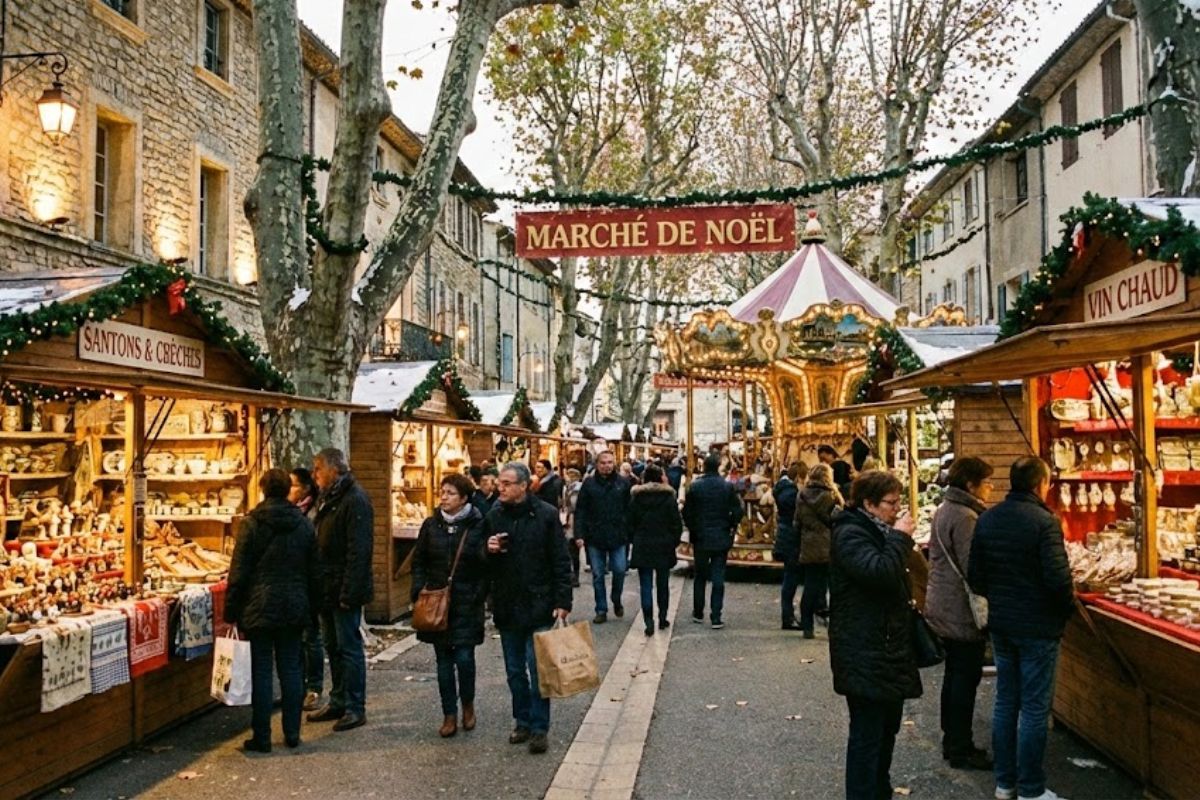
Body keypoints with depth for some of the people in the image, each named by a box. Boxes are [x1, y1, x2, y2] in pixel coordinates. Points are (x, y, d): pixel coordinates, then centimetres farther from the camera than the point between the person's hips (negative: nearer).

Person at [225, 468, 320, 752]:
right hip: (295, 608, 3)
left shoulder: (252, 524, -8)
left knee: (261, 672, 2)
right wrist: (311, 605, 17)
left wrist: (232, 610, -1)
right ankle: (292, 733, 14)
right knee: (291, 669, 9)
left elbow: (239, 572, -7)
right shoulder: (304, 524, 4)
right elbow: (313, 571, 9)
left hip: (260, 608, -3)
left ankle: (261, 737, 7)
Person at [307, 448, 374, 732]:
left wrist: (349, 592, -24)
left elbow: (359, 551, -21)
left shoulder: (355, 500, -16)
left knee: (349, 647, -1)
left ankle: (355, 708, 8)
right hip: (327, 588, 9)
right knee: (333, 646, 16)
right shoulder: (328, 499, 14)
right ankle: (338, 702, 27)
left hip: (343, 589, -9)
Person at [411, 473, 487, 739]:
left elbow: (487, 565, -3)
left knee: (464, 657, -7)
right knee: (443, 660, 8)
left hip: (466, 604, -3)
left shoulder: (478, 526, -6)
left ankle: (468, 705, 20)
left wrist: (479, 595, -9)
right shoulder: (431, 525, 5)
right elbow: (418, 561, 12)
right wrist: (420, 590, 0)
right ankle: (449, 715, 18)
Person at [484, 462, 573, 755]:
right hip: (506, 607, 4)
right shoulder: (493, 517, 5)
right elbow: (482, 564, 14)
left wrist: (562, 601, -10)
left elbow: (561, 562, -6)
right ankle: (523, 721, 28)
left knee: (538, 671, 0)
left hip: (538, 607, -4)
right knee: (515, 671, 14)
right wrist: (488, 550, -9)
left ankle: (539, 727, 10)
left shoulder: (546, 515, -7)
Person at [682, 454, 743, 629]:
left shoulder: (694, 486, -6)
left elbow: (686, 512, -5)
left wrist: (692, 529, 10)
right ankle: (716, 618, -1)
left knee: (700, 576, 15)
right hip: (721, 538, -1)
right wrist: (730, 527, 7)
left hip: (700, 538, 1)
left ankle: (698, 613, 23)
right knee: (718, 578, 3)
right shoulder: (728, 486, -6)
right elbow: (738, 511, -9)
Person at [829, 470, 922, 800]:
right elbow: (881, 573, -31)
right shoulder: (850, 534, -16)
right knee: (868, 733, -6)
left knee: (888, 726, 19)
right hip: (865, 653, -11)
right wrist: (901, 538, -21)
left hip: (889, 648, 11)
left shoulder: (877, 532, 16)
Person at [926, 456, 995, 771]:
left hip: (943, 606, 10)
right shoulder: (965, 517, -20)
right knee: (966, 678, -1)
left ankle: (952, 741, 27)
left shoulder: (944, 510, 11)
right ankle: (961, 750, 8)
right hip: (962, 610, -10)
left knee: (954, 674, 17)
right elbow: (973, 568, -23)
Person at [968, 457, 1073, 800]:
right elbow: (1058, 578, -21)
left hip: (1000, 626, 6)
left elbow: (974, 576, 5)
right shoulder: (1044, 521, -18)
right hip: (1038, 627, -6)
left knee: (1005, 702, 15)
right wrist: (1066, 608, -3)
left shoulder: (986, 519, 3)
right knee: (1034, 708, 3)